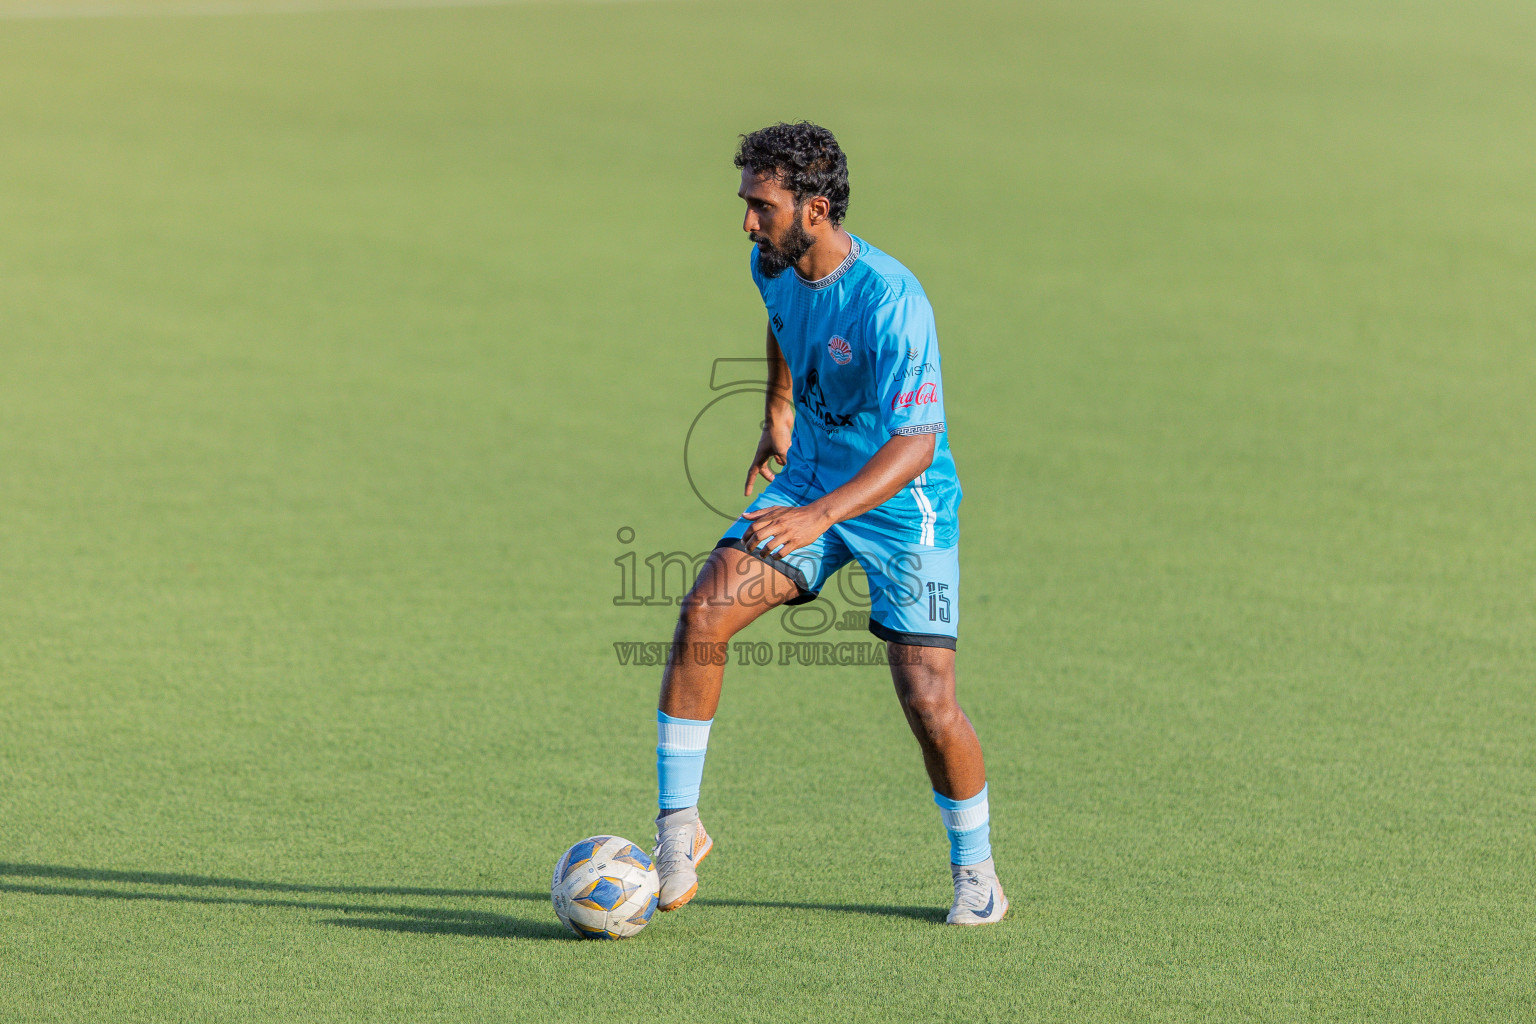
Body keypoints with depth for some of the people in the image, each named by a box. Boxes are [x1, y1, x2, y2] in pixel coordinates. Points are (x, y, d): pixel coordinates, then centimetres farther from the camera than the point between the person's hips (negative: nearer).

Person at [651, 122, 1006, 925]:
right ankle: (678, 826, -5)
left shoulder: (890, 303, -29)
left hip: (902, 503, -6)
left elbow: (916, 444, -34)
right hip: (809, 481, 6)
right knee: (701, 615, -15)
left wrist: (817, 516, -45)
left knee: (929, 701, -11)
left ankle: (975, 870, 14)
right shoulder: (773, 266, -6)